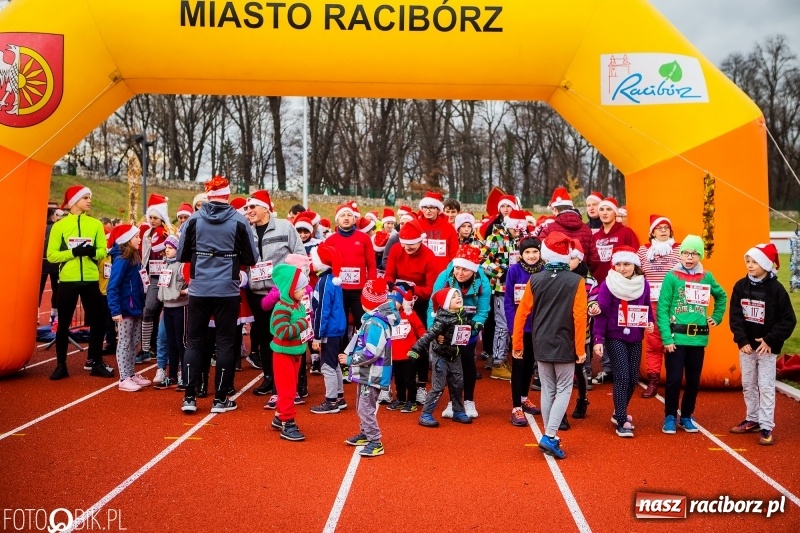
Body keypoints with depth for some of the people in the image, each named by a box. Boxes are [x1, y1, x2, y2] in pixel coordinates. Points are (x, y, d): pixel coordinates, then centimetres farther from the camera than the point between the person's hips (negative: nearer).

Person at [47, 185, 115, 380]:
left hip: (91, 280, 2)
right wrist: (73, 252, -18)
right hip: (68, 280, -2)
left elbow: (103, 251, 4)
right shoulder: (59, 225, -1)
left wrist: (92, 251, -17)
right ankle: (61, 365, 17)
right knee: (64, 324, 6)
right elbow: (51, 255, -6)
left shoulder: (96, 224, 6)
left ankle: (97, 363, 18)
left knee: (97, 322, 6)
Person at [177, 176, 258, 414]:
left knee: (194, 341, 11)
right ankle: (220, 399, 11)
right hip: (228, 290, -1)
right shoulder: (239, 221, -6)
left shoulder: (194, 219, -2)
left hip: (199, 289, 1)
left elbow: (181, 255, 4)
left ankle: (189, 397, 10)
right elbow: (251, 259, 0)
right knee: (225, 343, 7)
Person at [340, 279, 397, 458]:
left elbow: (371, 353, -27)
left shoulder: (375, 323, -23)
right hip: (367, 373, 11)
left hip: (372, 374, -11)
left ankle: (376, 443, 1)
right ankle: (366, 434, 37)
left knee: (366, 408, -6)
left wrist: (350, 359, -17)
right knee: (361, 406, 22)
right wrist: (349, 355, 6)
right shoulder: (371, 319, 9)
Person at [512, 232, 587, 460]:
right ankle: (550, 436, -5)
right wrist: (580, 349, -5)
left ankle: (550, 437, 19)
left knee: (548, 391, 14)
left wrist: (517, 344, 9)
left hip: (541, 346, 3)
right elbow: (579, 317, -13)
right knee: (564, 390, 7)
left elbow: (521, 313, -1)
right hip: (565, 346, -3)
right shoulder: (576, 281, -9)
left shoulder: (535, 280, -3)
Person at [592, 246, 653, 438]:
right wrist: (598, 339, -15)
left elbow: (647, 307, 14)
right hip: (615, 338, -4)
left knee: (633, 378, 9)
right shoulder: (608, 285, -11)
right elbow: (601, 313, -11)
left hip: (635, 339, 5)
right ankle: (622, 421, -3)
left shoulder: (643, 284, 1)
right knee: (622, 377, -10)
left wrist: (650, 322, -7)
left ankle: (619, 413, 29)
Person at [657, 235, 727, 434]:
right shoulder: (672, 277, -5)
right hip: (676, 337, -4)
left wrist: (716, 317, 15)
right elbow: (662, 309, -8)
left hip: (699, 339, 4)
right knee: (674, 379, -1)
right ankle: (670, 417, 14)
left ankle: (686, 416, 25)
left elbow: (722, 296, 27)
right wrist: (666, 338, -15)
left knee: (694, 381, 10)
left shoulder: (707, 277, 6)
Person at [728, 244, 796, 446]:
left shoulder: (776, 289, -11)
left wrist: (770, 340, -16)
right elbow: (735, 316, -2)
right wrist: (742, 340, -12)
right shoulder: (740, 286, -1)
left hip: (767, 346, -4)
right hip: (746, 345, 4)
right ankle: (752, 420, 29)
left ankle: (766, 428, 5)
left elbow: (788, 320, -10)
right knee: (748, 385, 14)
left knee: (766, 386, -1)